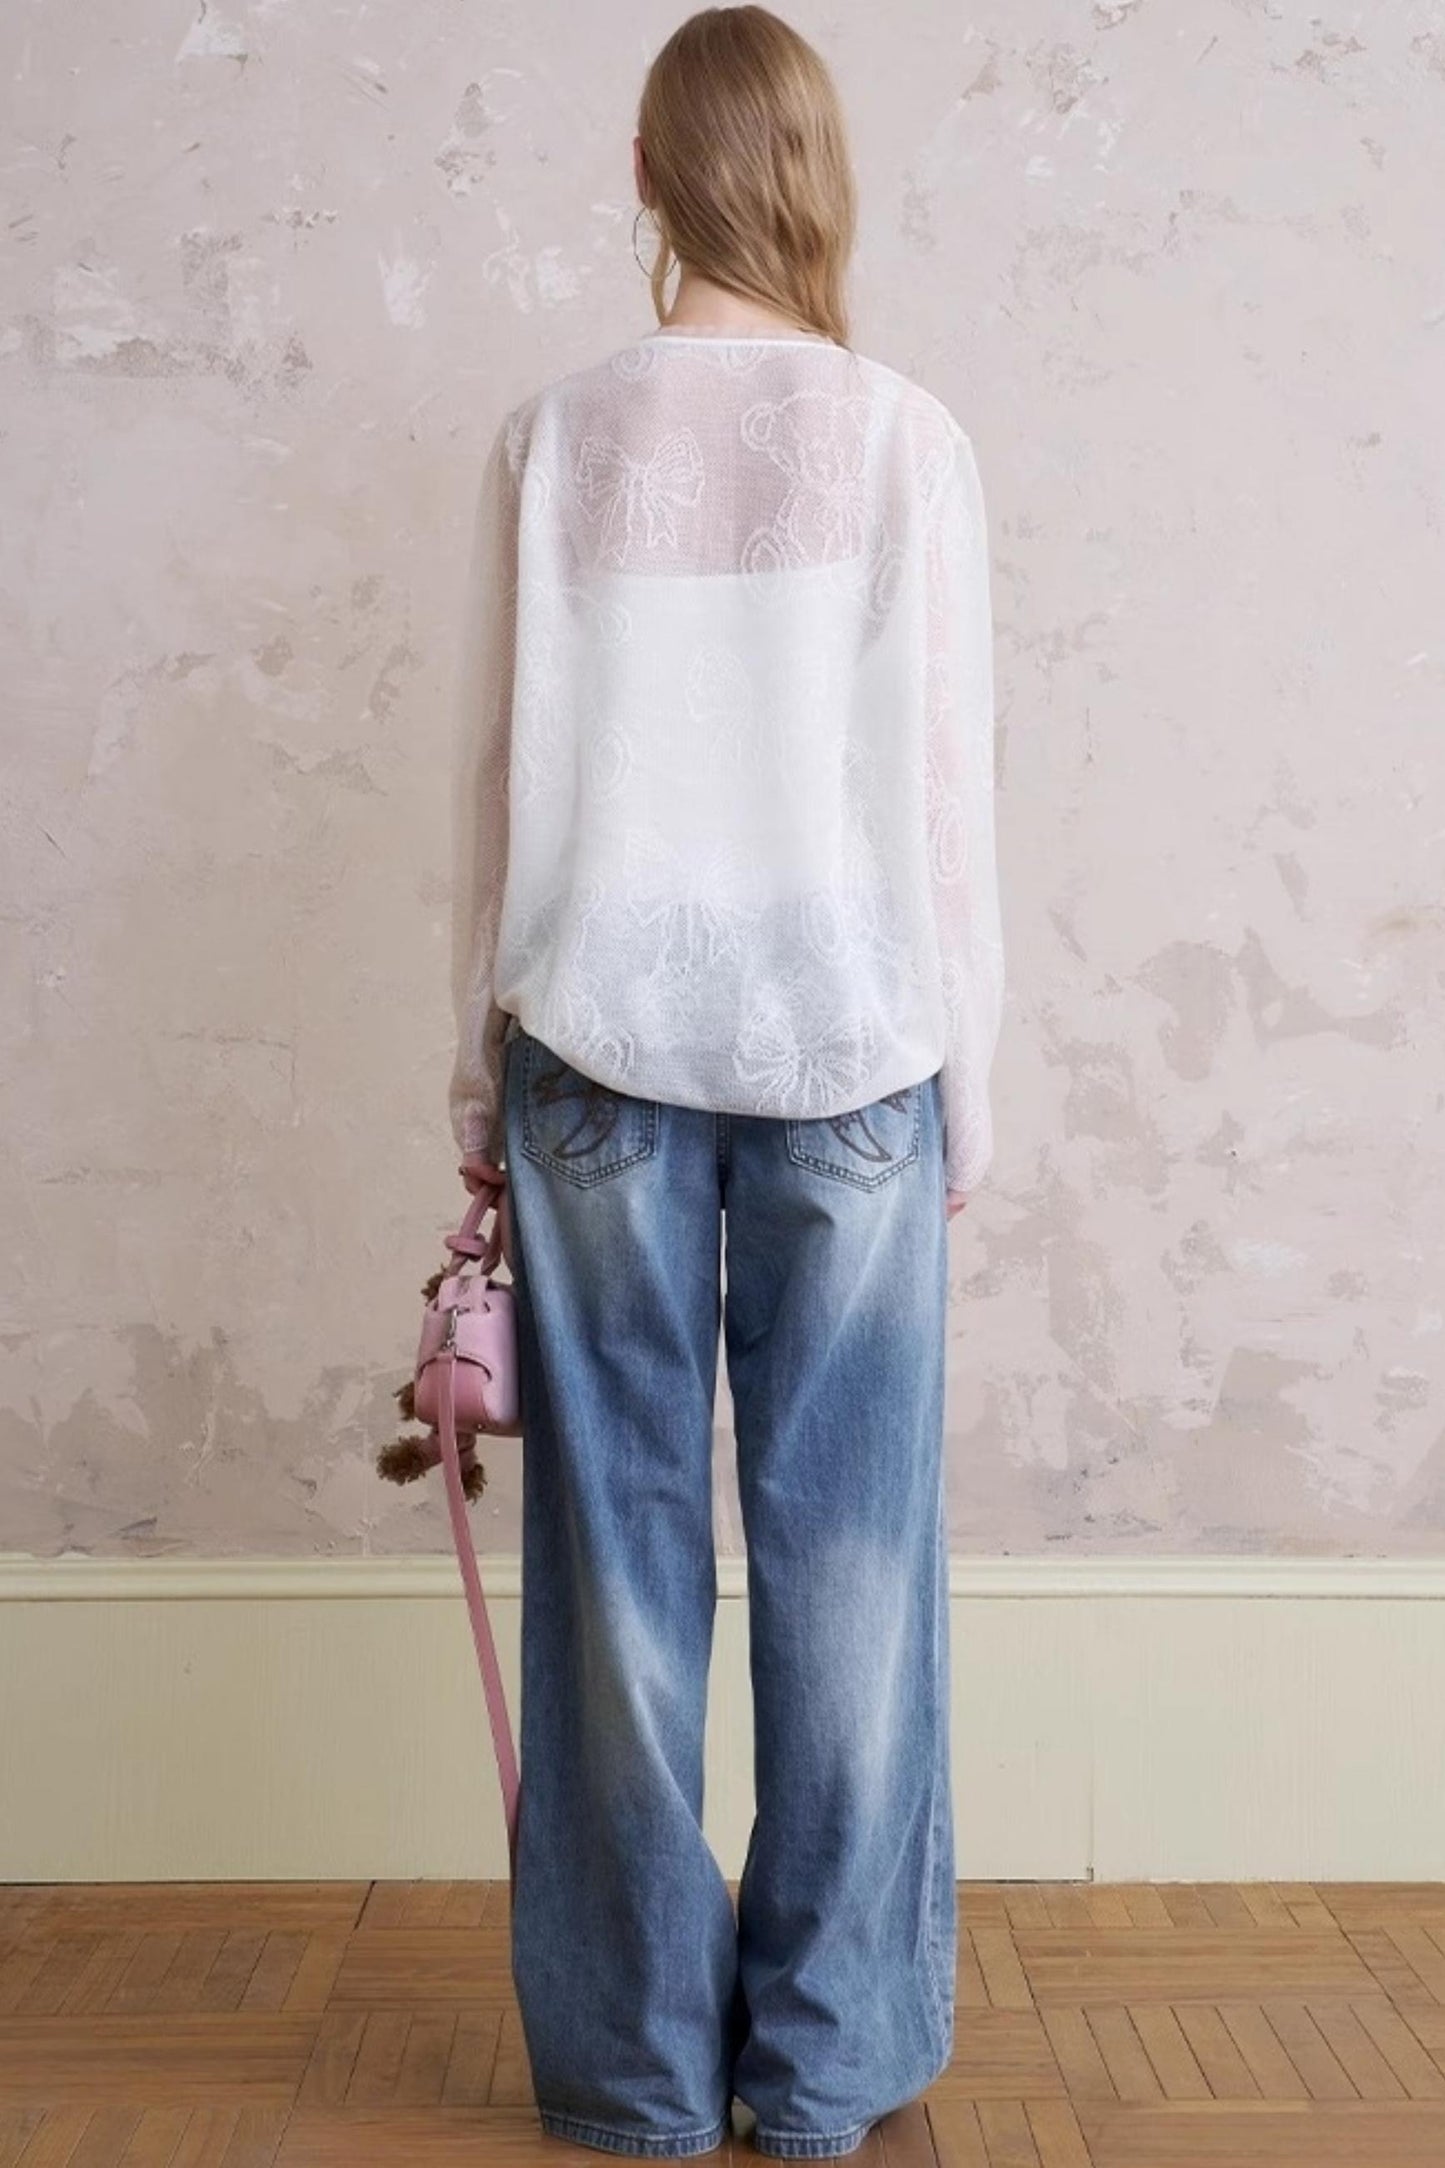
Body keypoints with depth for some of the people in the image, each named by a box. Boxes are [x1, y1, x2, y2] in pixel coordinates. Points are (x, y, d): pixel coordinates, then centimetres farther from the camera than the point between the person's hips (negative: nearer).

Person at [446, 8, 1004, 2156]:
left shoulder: (553, 441, 3)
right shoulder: (908, 438, 0)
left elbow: (502, 780, 3)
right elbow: (950, 783, 0)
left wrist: (483, 1076, 11)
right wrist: (966, 1078, 9)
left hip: (605, 1038, 1)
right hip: (849, 1039, -1)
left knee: (620, 1539, 7)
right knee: (841, 1537, 6)